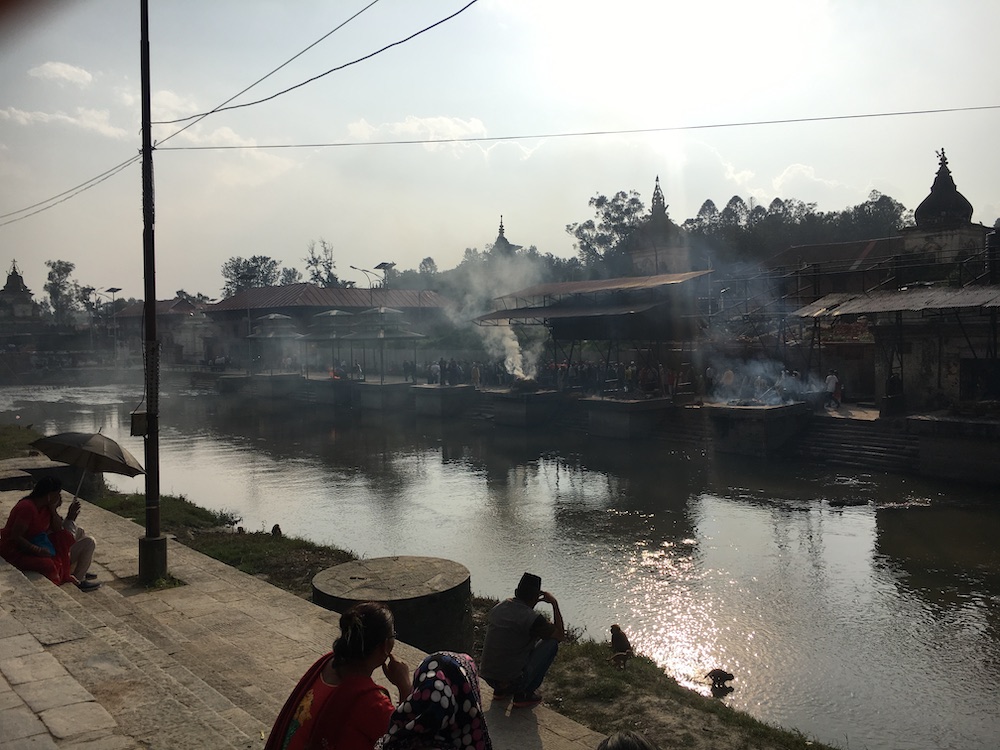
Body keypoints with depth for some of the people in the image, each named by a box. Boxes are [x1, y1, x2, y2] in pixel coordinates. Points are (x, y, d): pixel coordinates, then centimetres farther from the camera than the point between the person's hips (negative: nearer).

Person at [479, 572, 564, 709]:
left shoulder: (498, 607, 4)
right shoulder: (532, 618, -18)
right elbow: (561, 636, -4)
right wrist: (554, 603, 1)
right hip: (513, 681, -7)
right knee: (552, 642, 5)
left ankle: (500, 690, 24)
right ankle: (525, 695, 9)